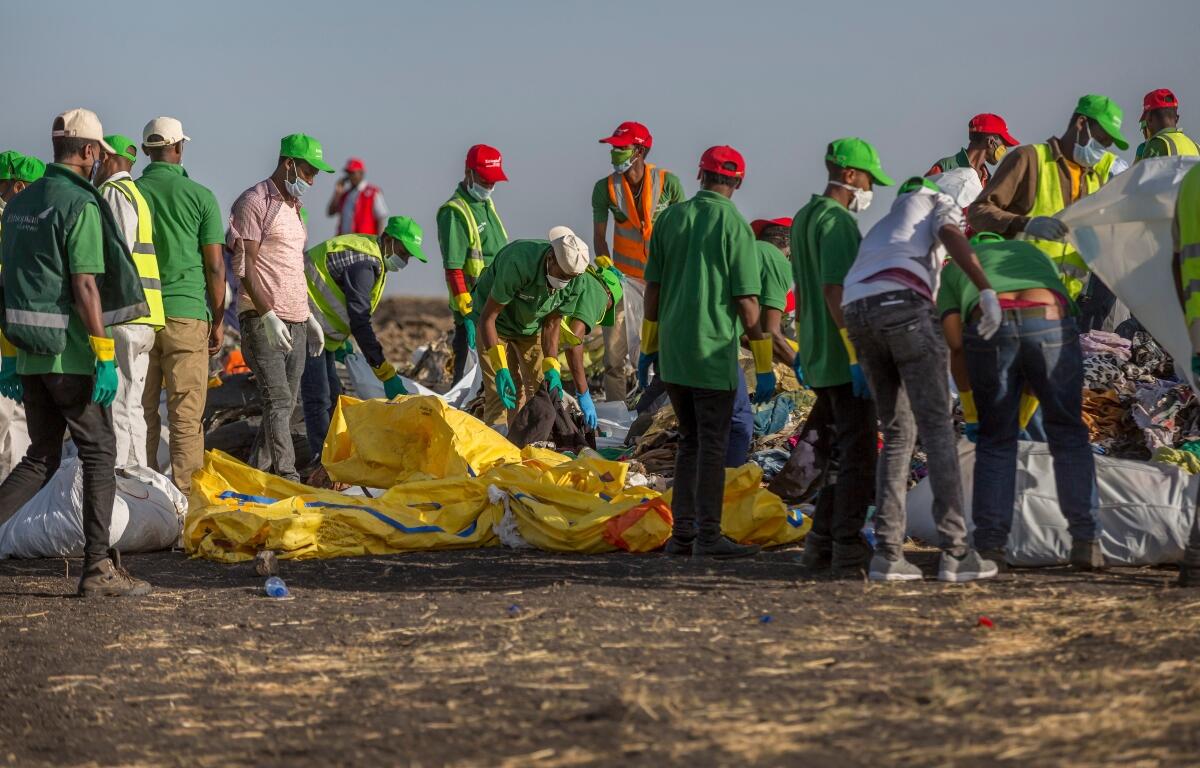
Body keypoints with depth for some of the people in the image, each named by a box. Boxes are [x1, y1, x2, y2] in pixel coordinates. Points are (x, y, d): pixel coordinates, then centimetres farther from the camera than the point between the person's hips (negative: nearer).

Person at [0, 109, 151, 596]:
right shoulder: (80, 204, -13)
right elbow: (85, 286, -19)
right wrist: (105, 357, -17)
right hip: (69, 354, -7)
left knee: (41, 458, 15)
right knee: (98, 453, 1)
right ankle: (99, 568, 0)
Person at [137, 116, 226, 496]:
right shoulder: (199, 196, -3)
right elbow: (215, 266, -2)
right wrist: (218, 321, 7)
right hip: (185, 313, -3)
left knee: (142, 410, 9)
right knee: (186, 415, -1)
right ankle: (184, 493, -3)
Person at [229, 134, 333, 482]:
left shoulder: (293, 207, 20)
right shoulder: (254, 202, -7)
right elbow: (244, 266, -13)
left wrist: (308, 316, 23)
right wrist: (268, 314, -20)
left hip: (294, 323, 9)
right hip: (262, 321, -9)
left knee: (285, 405, 6)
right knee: (278, 401, -15)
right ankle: (287, 479, -21)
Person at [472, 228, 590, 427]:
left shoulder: (573, 282, -22)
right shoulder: (518, 264, -39)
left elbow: (551, 325, -10)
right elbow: (487, 317, -32)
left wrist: (552, 370, -22)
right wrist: (500, 369, -38)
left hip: (530, 326, 5)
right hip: (495, 323, -5)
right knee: (498, 391, -17)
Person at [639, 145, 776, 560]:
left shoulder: (671, 218, 4)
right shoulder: (735, 226, -9)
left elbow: (653, 288, 8)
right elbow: (746, 302, -10)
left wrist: (648, 346, 17)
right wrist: (763, 363, -5)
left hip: (672, 352, 5)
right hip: (713, 353, -5)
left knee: (690, 441, 15)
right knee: (712, 445, 0)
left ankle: (682, 532, 13)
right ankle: (708, 534, -2)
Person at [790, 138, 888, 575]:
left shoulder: (803, 219, 16)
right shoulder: (837, 221, -14)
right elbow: (836, 291, -22)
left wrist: (804, 347, 28)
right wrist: (857, 354, -23)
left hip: (818, 357, 10)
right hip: (842, 358, -10)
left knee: (843, 451, 15)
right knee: (858, 453, -5)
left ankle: (821, 547, 16)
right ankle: (848, 550, -5)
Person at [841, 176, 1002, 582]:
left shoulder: (882, 227, 39)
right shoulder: (938, 203, 20)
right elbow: (951, 237, -4)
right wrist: (987, 291, -14)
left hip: (856, 310, 6)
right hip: (901, 304, -6)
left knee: (897, 432, 13)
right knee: (937, 427, -4)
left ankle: (887, 552, 5)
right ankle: (955, 552, -10)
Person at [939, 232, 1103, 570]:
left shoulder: (953, 270, 34)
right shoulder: (1035, 254, 40)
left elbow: (955, 348, 19)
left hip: (988, 330, -1)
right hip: (1049, 324, 1)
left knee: (995, 440, 15)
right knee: (1067, 432, 15)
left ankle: (989, 545, 8)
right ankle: (1084, 540, 8)